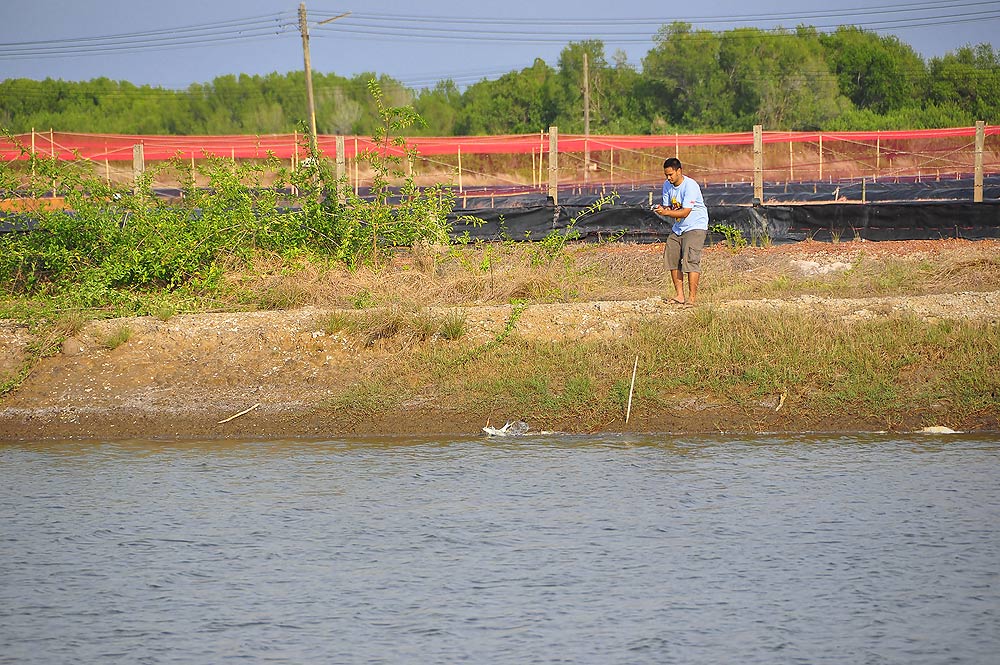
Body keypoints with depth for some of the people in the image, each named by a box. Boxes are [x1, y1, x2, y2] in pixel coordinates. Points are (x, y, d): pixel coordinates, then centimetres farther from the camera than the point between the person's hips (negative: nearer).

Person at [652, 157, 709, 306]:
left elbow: (685, 212, -26)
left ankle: (692, 297, -17)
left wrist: (667, 212, -36)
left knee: (690, 259, -18)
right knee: (672, 258, 2)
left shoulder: (690, 186, -22)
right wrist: (661, 209, -17)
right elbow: (667, 206, 6)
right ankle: (679, 295, 8)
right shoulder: (667, 185, 3)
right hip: (678, 228, 8)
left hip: (695, 227, -8)